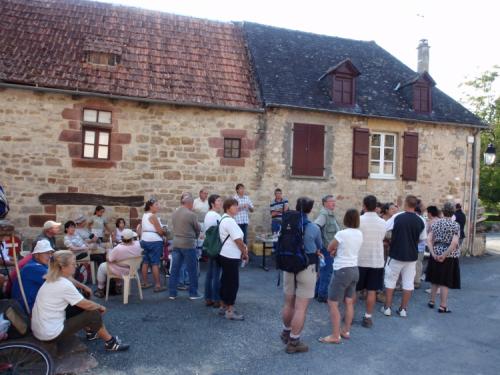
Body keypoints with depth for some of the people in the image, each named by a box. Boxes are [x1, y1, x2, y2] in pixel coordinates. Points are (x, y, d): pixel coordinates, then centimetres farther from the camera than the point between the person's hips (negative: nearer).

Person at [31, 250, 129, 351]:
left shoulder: (52, 280, 6)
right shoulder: (64, 285, -22)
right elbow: (87, 305, -13)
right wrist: (100, 307, 5)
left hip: (40, 329, 9)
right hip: (50, 334, -9)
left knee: (80, 306, 17)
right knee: (94, 314, -4)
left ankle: (90, 332, 32)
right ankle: (110, 342, 12)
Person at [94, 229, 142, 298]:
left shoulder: (118, 249, -34)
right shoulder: (137, 244, -22)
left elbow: (108, 259, -18)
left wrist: (109, 251, 1)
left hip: (120, 272, -5)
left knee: (102, 267, 21)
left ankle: (100, 290, 32)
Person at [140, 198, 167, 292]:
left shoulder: (144, 215, 12)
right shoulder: (153, 216, -15)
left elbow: (141, 229, 15)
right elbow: (160, 231, -16)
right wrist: (165, 232, 3)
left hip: (145, 240, 9)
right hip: (154, 241, -9)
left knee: (146, 262, 13)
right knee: (155, 263, -7)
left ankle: (145, 283, 20)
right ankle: (157, 285, -4)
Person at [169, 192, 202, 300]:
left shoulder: (174, 213, 4)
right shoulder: (191, 215, -14)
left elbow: (173, 228, 11)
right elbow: (197, 229, -2)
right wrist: (195, 237, 17)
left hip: (176, 243, 6)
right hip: (188, 244, -6)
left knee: (174, 269, 11)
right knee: (192, 270, 7)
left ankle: (172, 293, 16)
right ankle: (193, 293, 14)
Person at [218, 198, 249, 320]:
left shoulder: (224, 219, 14)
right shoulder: (229, 221, -19)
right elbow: (238, 240, -18)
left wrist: (243, 246, 11)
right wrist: (245, 253, -6)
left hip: (226, 255, 10)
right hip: (231, 256, -10)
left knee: (226, 281, 17)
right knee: (233, 283, -3)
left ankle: (224, 306, 28)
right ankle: (230, 311, 5)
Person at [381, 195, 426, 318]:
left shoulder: (397, 217, -12)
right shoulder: (420, 221, -4)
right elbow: (422, 238, 5)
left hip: (396, 254, -2)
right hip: (411, 256, 2)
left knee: (390, 280, 10)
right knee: (408, 282, 10)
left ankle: (387, 308, 13)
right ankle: (403, 309, 15)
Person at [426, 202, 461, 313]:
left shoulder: (436, 223, 1)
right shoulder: (455, 225, -10)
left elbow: (429, 239, -5)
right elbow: (454, 243, -21)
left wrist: (433, 253, -8)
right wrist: (445, 255, -16)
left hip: (436, 255, 3)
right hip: (450, 257, -3)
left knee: (435, 279, 17)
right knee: (445, 281, 4)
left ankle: (432, 301, 27)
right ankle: (443, 306, 10)